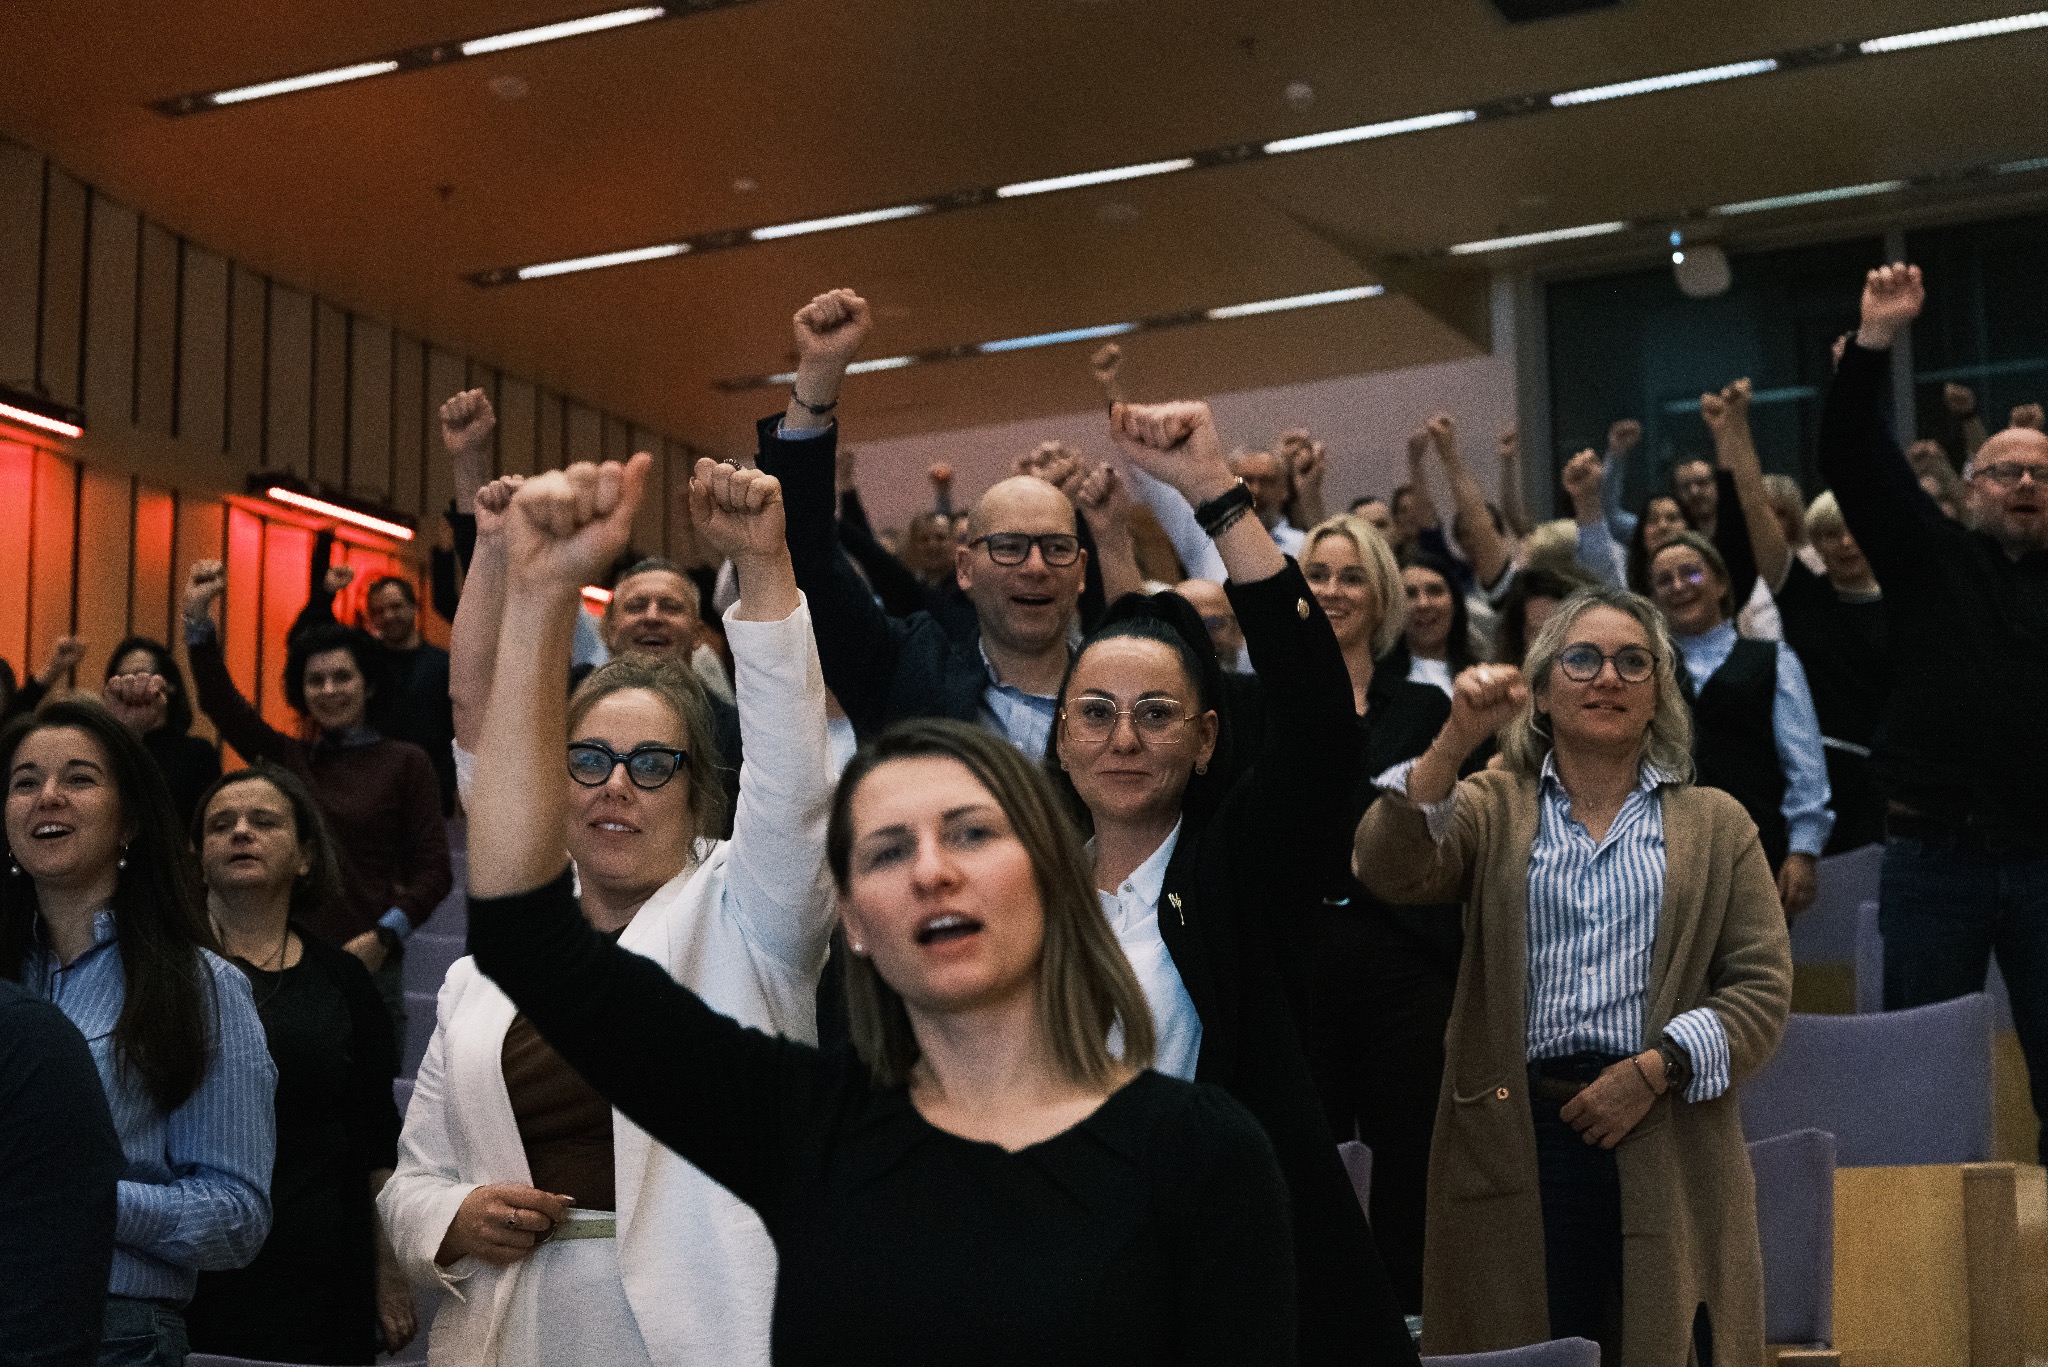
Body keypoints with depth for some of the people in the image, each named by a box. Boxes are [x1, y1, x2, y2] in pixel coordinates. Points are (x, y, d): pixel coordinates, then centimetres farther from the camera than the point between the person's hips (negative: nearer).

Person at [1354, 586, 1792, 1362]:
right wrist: (1456, 741, -18)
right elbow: (1389, 870, -7)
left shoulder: (1715, 824, 15)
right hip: (1514, 1143, 0)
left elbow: (1763, 986, 6)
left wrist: (1658, 1067, -9)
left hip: (1666, 1145, 1)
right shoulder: (1491, 809, 14)